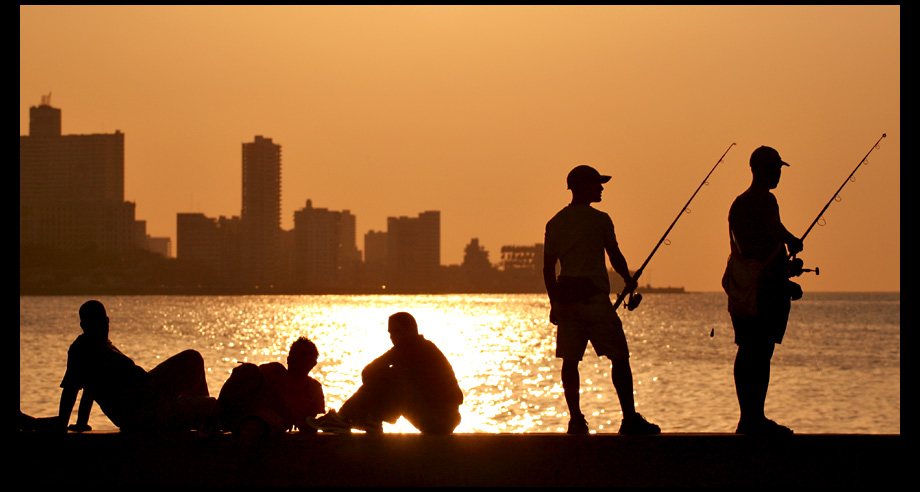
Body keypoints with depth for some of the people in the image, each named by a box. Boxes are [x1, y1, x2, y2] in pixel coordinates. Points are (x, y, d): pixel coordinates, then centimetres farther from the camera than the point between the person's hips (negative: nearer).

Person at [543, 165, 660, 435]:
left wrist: (555, 302, 15)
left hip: (565, 298, 5)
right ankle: (630, 418, -6)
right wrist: (629, 280, 19)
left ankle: (576, 419, 3)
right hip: (594, 297, -5)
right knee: (619, 357, -1)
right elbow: (615, 256, 0)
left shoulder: (555, 223, 9)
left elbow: (548, 267, 9)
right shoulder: (599, 220, -5)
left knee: (570, 360, 7)